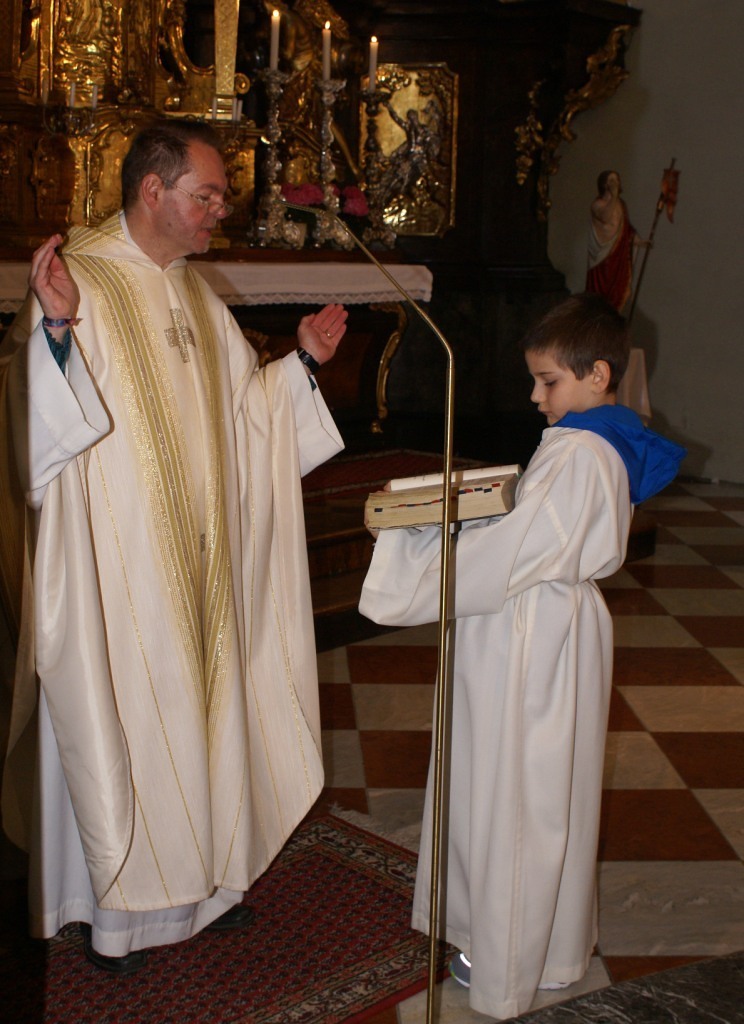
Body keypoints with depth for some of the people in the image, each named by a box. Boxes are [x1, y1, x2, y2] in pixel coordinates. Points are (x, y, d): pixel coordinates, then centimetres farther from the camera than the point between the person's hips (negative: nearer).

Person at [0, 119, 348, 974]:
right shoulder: (76, 278, -13)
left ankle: (201, 878, 34)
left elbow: (239, 405, 20)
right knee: (115, 724, 4)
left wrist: (303, 359, 9)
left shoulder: (192, 292, 11)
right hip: (112, 559, -7)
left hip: (195, 558, 7)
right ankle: (110, 908, 22)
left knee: (197, 708, 16)